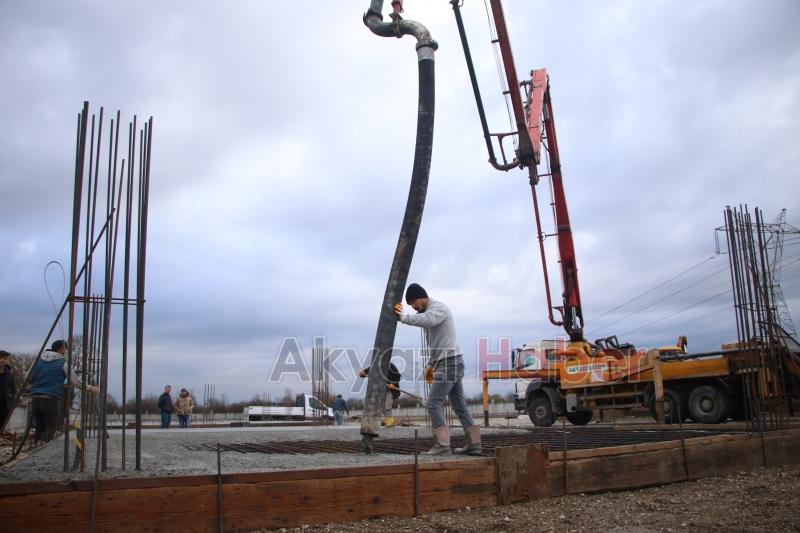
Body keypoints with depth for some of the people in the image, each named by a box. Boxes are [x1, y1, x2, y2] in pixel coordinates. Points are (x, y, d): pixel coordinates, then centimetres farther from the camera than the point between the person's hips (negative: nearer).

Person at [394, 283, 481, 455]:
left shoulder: (439, 308, -9)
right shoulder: (430, 312, 20)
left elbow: (425, 320, -35)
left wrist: (402, 317, -34)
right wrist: (430, 365, 21)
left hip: (450, 362, -10)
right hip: (450, 362, 10)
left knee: (434, 403, -10)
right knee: (459, 405, 10)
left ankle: (442, 444, -10)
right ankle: (474, 443, 12)